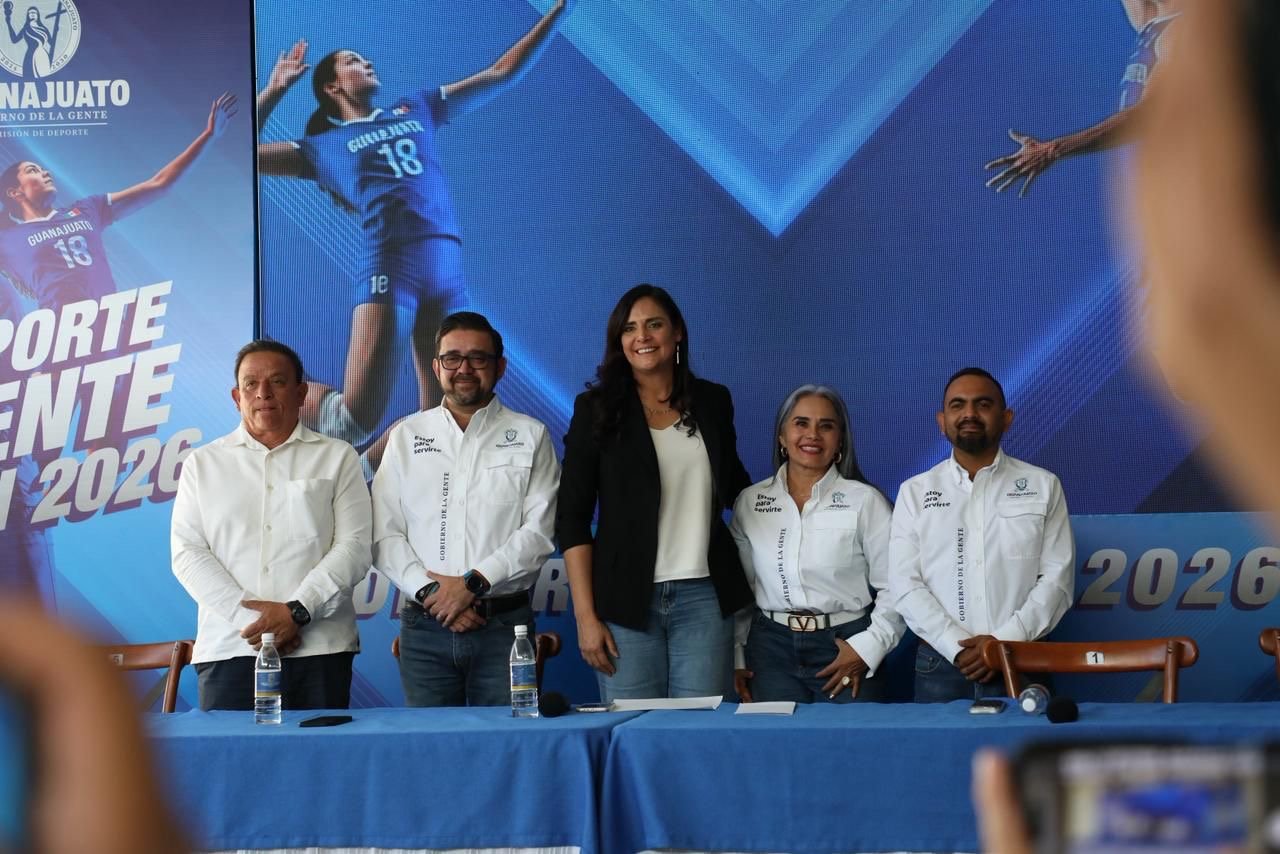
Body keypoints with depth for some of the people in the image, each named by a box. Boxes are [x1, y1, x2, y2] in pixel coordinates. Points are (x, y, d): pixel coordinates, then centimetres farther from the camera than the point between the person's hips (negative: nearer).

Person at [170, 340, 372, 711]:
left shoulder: (337, 457, 12)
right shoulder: (203, 463, 15)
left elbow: (354, 546, 2)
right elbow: (187, 553, 5)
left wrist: (297, 611, -11)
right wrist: (245, 614, -9)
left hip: (320, 649, -1)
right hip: (228, 648, 1)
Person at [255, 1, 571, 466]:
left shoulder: (417, 109, 26)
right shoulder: (325, 145, 16)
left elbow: (503, 73, 29)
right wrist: (275, 89, 15)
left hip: (450, 269, 5)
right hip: (390, 267, -5)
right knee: (354, 421, -11)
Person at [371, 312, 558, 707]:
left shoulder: (530, 436, 7)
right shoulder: (406, 436, 12)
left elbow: (538, 533, -3)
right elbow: (384, 535, 5)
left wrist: (473, 582, -13)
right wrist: (430, 591, -9)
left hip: (504, 626, -2)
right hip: (424, 626, 2)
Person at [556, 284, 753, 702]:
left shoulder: (712, 401, 9)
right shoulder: (596, 408, 1)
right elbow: (571, 518, -2)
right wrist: (585, 615, -8)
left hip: (704, 597, 2)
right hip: (626, 600, -2)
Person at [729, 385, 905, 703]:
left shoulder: (866, 501, -2)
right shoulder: (749, 502, 8)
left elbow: (895, 587, -4)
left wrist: (868, 647, -12)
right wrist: (736, 657, 8)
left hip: (846, 646, -2)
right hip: (771, 647, 2)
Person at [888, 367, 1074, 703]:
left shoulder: (1043, 486, 6)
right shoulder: (915, 492, 8)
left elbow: (1057, 578, -1)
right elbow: (905, 585, -1)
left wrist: (1005, 642, -13)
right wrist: (958, 647, -13)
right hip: (941, 666, 1)